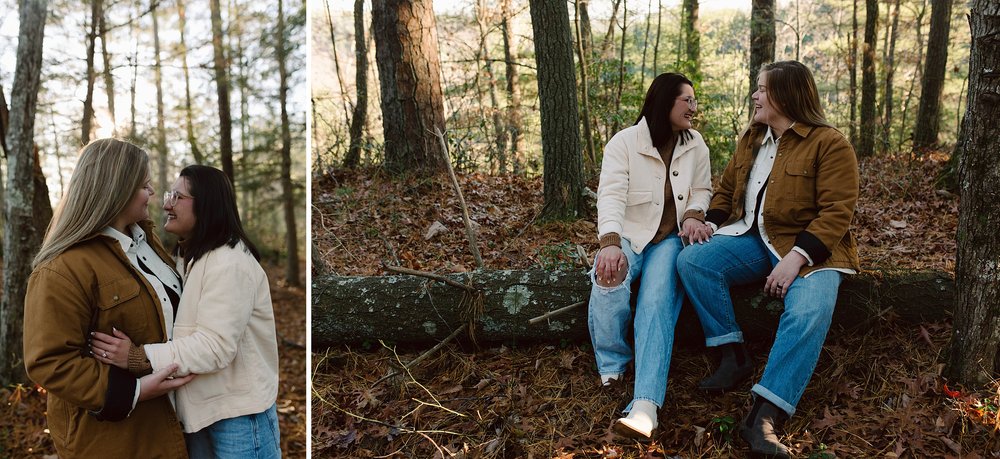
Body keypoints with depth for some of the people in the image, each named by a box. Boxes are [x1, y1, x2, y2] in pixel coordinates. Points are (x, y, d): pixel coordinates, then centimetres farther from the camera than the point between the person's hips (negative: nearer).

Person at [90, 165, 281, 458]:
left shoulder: (229, 262, -19)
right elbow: (181, 330, 10)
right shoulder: (189, 258, 14)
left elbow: (216, 346, -27)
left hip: (237, 415, -9)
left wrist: (139, 357, -31)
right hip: (199, 411, 9)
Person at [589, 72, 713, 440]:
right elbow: (611, 195, -19)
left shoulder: (695, 144, 7)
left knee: (657, 300, -29)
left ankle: (645, 406, -45)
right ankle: (612, 369, -8)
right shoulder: (624, 142, -6)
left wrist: (694, 215, -11)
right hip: (628, 234, -1)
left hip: (671, 238, 1)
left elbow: (702, 190, 14)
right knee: (608, 284, -35)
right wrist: (610, 243, -36)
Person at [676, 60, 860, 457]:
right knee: (691, 261, -20)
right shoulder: (751, 139, 14)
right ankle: (734, 357, -14)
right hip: (752, 238, 6)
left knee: (808, 313, -35)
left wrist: (797, 257, -27)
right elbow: (726, 189, 22)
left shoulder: (830, 144, -7)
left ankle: (763, 416, -38)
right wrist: (710, 221, 0)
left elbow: (836, 212, -14)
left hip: (808, 247, -6)